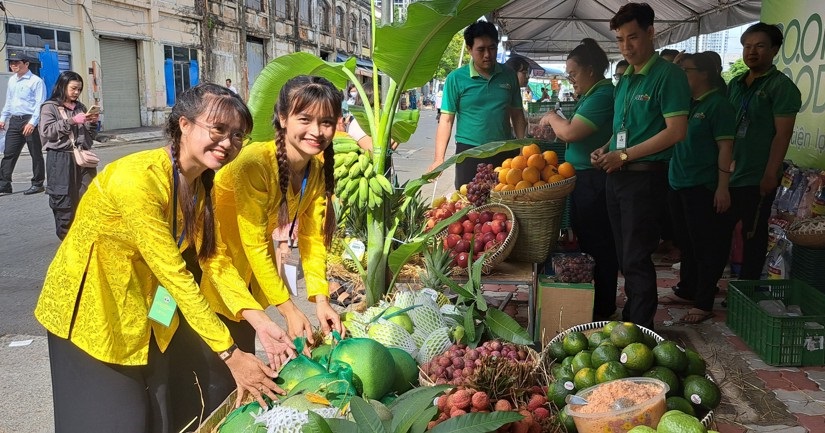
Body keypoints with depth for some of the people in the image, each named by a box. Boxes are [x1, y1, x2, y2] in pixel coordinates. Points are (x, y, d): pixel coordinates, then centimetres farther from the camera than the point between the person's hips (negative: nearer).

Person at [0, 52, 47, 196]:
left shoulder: (36, 81, -9)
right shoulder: (12, 80, 15)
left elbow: (40, 103, -14)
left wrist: (32, 122, -21)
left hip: (30, 121, -7)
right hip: (14, 120, 7)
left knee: (36, 154, 3)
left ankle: (37, 184, 12)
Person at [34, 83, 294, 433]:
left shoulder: (201, 181, -5)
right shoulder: (137, 178, -31)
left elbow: (214, 257, -7)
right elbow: (175, 275, -32)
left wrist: (261, 323, -20)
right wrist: (231, 355, -31)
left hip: (143, 309, 7)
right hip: (89, 309, -7)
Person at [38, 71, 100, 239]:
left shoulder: (81, 107, 17)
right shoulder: (49, 107, 3)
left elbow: (90, 137, 21)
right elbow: (47, 131, -12)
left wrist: (93, 123, 1)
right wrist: (72, 121, -16)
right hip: (60, 159, -4)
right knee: (64, 199, -3)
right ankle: (65, 236, 8)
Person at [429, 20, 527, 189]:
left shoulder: (509, 75, 6)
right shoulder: (455, 78, -3)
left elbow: (517, 115, 13)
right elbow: (446, 120, -4)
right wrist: (439, 159, -12)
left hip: (505, 153, 3)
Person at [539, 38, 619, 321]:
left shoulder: (602, 96, -18)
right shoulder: (591, 95, 15)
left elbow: (570, 133, -23)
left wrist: (551, 117, -6)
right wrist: (555, 123, 7)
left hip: (594, 180, -11)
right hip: (583, 178, 11)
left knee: (596, 244, -1)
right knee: (585, 238, 17)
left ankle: (602, 309, 10)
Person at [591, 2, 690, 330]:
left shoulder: (668, 75, -9)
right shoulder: (625, 80, 15)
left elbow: (676, 132, -17)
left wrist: (623, 155, -17)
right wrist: (606, 150, 5)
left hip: (645, 177, -8)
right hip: (617, 176, 8)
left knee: (636, 257, -3)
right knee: (624, 254, 13)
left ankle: (642, 328, 9)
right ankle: (630, 318, 25)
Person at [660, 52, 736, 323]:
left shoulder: (717, 104, -9)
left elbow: (725, 147, -14)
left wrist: (722, 187, -17)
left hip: (703, 188, -8)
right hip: (677, 184, 8)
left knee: (706, 247, 1)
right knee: (686, 243, 17)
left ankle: (704, 304, 8)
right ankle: (686, 292, 30)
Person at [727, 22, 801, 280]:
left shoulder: (781, 86, -8)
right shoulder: (735, 84, 12)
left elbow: (782, 135, -14)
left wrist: (770, 174, -19)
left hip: (756, 177, -6)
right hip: (727, 172, 6)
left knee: (753, 234, 4)